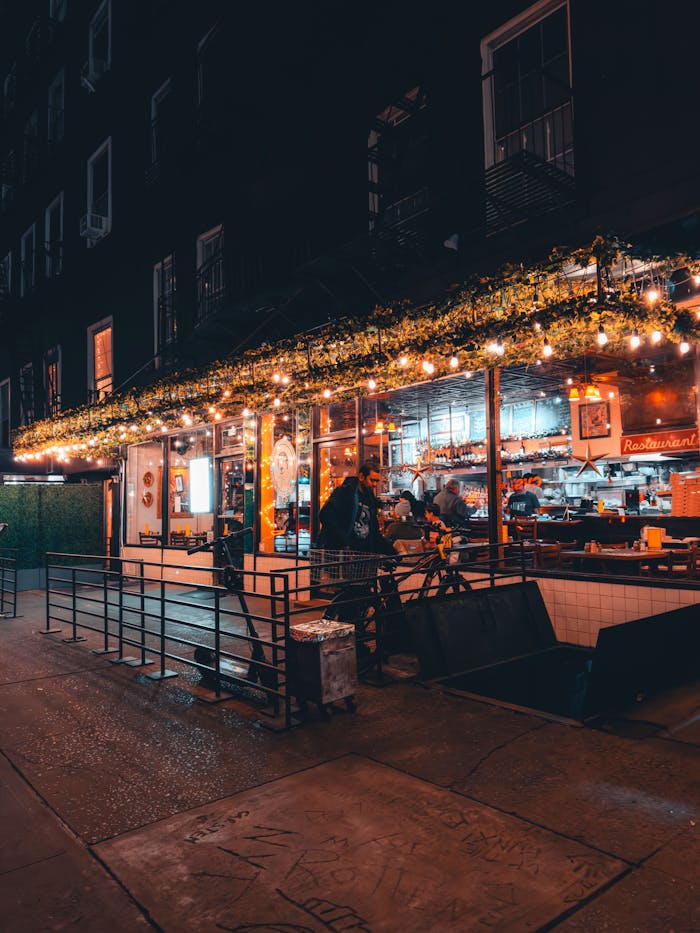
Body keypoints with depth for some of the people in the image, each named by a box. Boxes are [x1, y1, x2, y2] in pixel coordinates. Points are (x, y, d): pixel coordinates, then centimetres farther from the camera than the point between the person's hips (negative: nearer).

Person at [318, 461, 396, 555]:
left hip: (365, 552, 7)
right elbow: (325, 515, -17)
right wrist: (344, 542, -21)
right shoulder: (344, 491, -4)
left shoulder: (371, 499, 19)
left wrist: (392, 551, 13)